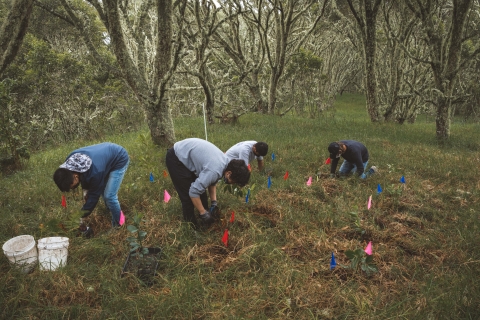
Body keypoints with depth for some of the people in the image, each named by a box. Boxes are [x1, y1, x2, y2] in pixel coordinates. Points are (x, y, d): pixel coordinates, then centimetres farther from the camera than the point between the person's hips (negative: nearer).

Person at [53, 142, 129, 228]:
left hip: (120, 159, -8)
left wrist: (81, 217, -15)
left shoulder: (94, 172, -40)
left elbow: (94, 195, -24)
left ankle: (117, 225, 12)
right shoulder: (70, 160, -18)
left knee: (109, 196, -11)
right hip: (107, 153, 8)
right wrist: (85, 189, -3)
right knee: (101, 189, 15)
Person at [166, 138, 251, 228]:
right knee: (188, 196, -8)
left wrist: (214, 202, 2)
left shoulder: (227, 162, -5)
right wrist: (203, 213, -20)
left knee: (201, 188, 13)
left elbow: (212, 182, 9)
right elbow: (193, 192, -30)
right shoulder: (215, 171, -34)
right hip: (176, 159, -9)